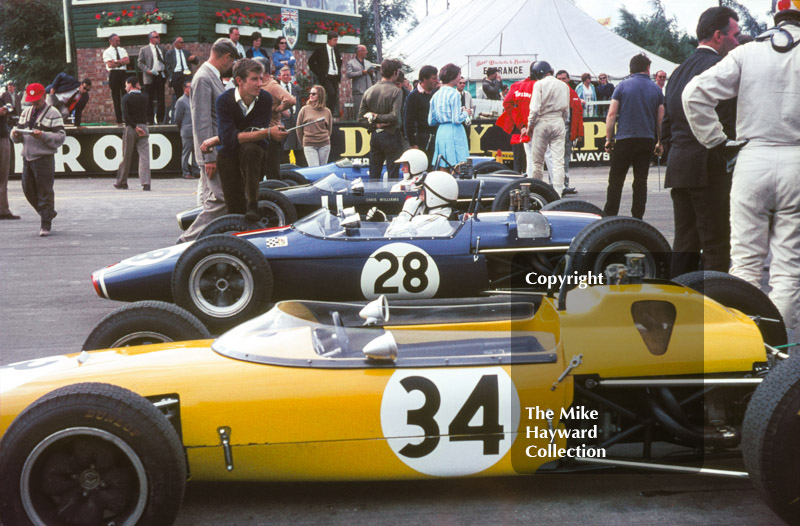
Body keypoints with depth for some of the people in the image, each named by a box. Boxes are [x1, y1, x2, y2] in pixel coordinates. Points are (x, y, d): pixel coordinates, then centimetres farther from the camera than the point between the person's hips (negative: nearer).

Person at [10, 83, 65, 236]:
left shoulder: (53, 113, -3)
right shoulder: (26, 112, 17)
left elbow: (61, 136, -9)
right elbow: (19, 128, 22)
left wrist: (43, 135, -22)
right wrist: (16, 134, -2)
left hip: (44, 157, -7)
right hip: (27, 156, 7)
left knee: (45, 191, -4)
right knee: (28, 189, 11)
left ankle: (46, 224, 4)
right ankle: (49, 212, 30)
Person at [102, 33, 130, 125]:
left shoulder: (122, 50, 15)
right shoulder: (107, 52, 3)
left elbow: (127, 60, 0)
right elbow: (110, 64, -10)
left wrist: (116, 61, -9)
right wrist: (122, 62, -3)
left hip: (123, 73, 3)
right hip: (113, 74, -3)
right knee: (116, 97, 0)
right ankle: (119, 120, 2)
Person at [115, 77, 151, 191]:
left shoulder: (126, 98, -6)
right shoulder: (145, 97, 3)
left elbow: (125, 116, -16)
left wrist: (135, 127, -12)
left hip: (130, 127, -2)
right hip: (143, 127, 2)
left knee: (126, 157, 8)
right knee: (144, 156, -2)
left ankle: (122, 183, 19)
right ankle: (146, 183, -11)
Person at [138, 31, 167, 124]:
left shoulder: (162, 49, 16)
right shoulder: (144, 49, 5)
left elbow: (166, 61, 18)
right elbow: (140, 63, 0)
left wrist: (165, 72, 1)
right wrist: (148, 71, -14)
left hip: (161, 75, 3)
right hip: (150, 77, -3)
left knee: (161, 99, 2)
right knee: (149, 100, 0)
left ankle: (160, 119, 7)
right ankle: (149, 120, 4)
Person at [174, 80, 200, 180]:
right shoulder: (181, 101, -4)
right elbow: (178, 118, -4)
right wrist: (182, 129, 3)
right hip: (187, 133, -6)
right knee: (186, 152, -1)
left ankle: (196, 171, 15)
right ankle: (186, 173, 3)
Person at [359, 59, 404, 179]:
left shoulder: (369, 91, 6)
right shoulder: (396, 91, -10)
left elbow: (361, 118, 4)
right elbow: (395, 116, -20)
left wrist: (375, 124, -3)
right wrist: (377, 117, -8)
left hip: (374, 136, 5)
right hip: (391, 135, -5)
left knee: (373, 176, 10)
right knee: (393, 176, -1)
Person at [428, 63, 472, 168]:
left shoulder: (436, 95, 11)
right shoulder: (454, 94, -10)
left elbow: (431, 121, 12)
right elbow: (457, 120, -16)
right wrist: (466, 113, 2)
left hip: (440, 132, 8)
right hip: (454, 132, -8)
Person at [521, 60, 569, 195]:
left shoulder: (539, 84, -4)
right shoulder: (564, 86, 12)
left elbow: (535, 108, -11)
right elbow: (566, 111, 14)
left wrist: (529, 126, -2)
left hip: (542, 123, -4)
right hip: (558, 122, 4)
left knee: (537, 161, 4)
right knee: (558, 161, -1)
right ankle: (557, 193, -6)